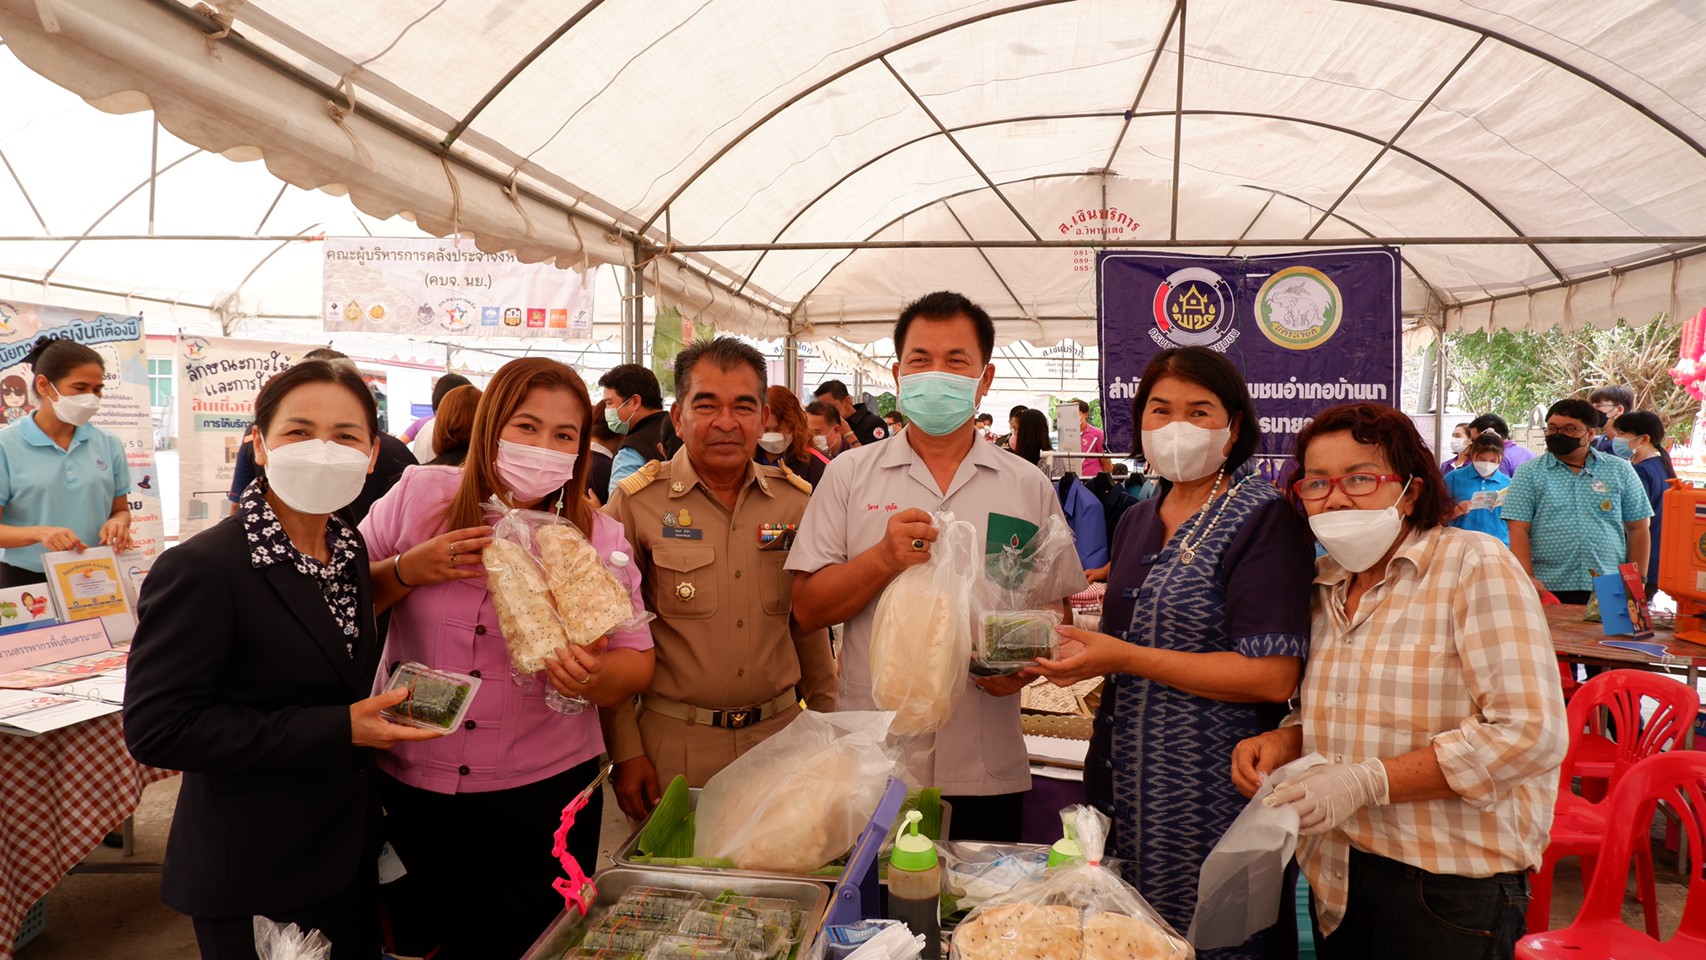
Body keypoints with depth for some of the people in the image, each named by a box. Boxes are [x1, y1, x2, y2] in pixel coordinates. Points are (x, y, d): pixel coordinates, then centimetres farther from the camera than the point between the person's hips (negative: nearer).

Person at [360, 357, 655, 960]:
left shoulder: (599, 537, -4)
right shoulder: (418, 496, -5)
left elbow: (636, 662, -1)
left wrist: (594, 676, -22)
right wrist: (407, 572, -17)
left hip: (544, 792, 0)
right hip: (412, 789, 1)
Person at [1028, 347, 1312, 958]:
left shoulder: (1263, 518, -11)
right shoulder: (1138, 523, 10)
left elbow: (1274, 675, -20)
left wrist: (1125, 659, -21)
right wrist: (1071, 648, -1)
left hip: (1212, 793, -7)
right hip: (1126, 787, 7)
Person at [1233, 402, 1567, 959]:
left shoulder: (1475, 567, -13)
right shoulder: (1324, 584, 6)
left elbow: (1531, 734, -20)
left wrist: (1368, 782, -22)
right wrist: (1284, 741, -3)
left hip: (1450, 886, -6)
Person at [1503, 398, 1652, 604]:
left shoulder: (1620, 471, 10)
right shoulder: (1529, 473, 4)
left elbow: (1638, 528, 12)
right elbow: (1518, 531, -3)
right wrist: (1528, 579, -14)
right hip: (1549, 590, -2)